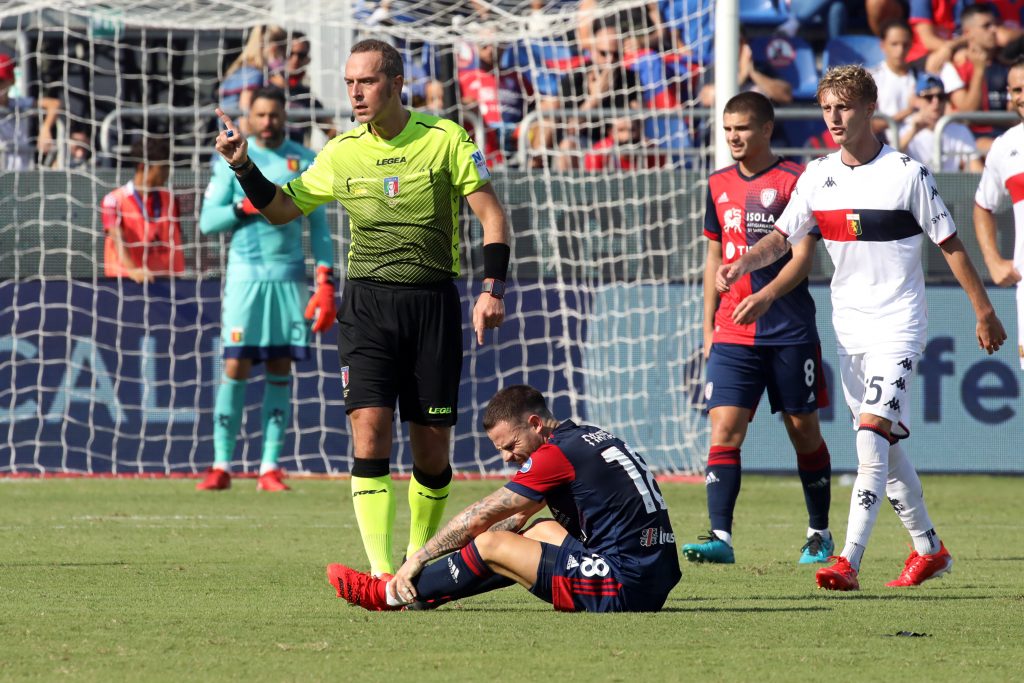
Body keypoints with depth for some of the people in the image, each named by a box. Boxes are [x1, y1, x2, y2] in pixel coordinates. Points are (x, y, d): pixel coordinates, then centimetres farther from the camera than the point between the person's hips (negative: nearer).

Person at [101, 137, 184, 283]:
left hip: (166, 280, 4)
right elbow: (118, 240, -17)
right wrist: (132, 270, -34)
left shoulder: (170, 199, 13)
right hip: (126, 281, -4)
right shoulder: (114, 201, -4)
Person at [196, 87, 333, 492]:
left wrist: (326, 281, 1)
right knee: (235, 368, -7)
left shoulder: (304, 161, 9)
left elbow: (319, 226, 10)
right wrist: (247, 205, -14)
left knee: (281, 369, 1)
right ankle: (221, 466, -3)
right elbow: (208, 221, 2)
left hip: (289, 276, 2)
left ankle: (270, 467, 4)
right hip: (245, 273, -2)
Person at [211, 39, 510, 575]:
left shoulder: (444, 139, -2)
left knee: (431, 446, 1)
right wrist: (244, 168, -2)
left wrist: (492, 289, -10)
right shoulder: (342, 153, 6)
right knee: (369, 427, -15)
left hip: (433, 301, -1)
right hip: (367, 301, 1)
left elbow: (491, 214, 1)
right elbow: (280, 209, 15)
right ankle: (382, 574, -18)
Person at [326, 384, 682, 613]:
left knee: (491, 547, -2)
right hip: (657, 582, 10)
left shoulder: (557, 454, -11)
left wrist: (417, 559, 6)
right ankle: (423, 591, 24)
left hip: (625, 587, -10)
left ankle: (389, 594, 13)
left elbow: (479, 518, -4)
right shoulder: (587, 437, 18)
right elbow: (517, 516, 25)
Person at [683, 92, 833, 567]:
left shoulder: (794, 181, -5)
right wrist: (709, 326, 15)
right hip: (732, 334, 4)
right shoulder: (719, 185, 11)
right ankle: (720, 537, -16)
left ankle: (820, 533, 21)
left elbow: (803, 256, -11)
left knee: (804, 430, 6)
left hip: (790, 331, -4)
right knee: (724, 429, -10)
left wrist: (765, 296, -26)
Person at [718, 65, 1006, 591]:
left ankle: (849, 561, -25)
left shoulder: (906, 173, -9)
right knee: (882, 447, 11)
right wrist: (741, 265, -18)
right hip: (848, 327, 6)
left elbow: (950, 245, -3)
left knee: (873, 432, -18)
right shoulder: (818, 177, 5)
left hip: (898, 325, -6)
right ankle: (929, 549, 26)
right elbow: (781, 238, 3)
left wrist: (984, 312, 0)